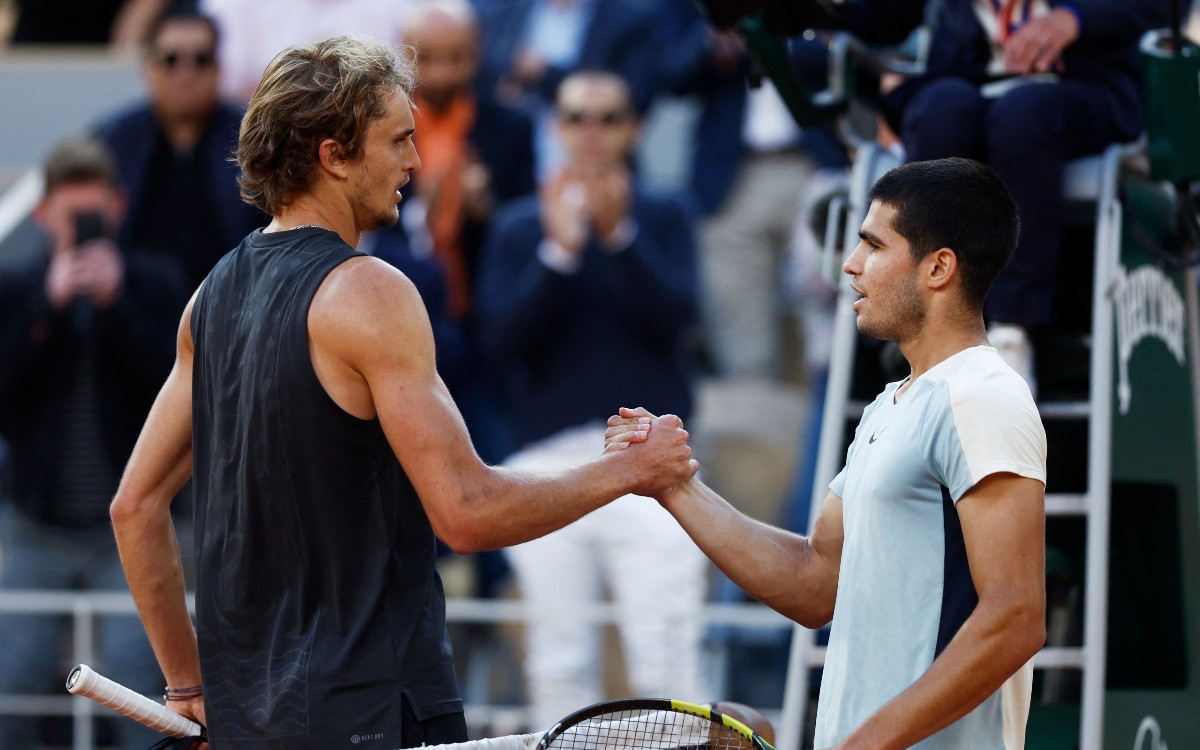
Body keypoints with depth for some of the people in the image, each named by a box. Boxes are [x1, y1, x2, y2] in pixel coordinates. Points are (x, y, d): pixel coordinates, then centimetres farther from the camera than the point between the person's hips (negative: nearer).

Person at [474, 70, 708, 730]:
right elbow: (501, 338, -1)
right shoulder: (518, 227, 13)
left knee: (666, 664, -10)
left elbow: (675, 315, -7)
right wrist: (558, 251, -13)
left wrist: (618, 235, -19)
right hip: (549, 463, 2)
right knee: (558, 668, 2)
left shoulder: (663, 218, 9)